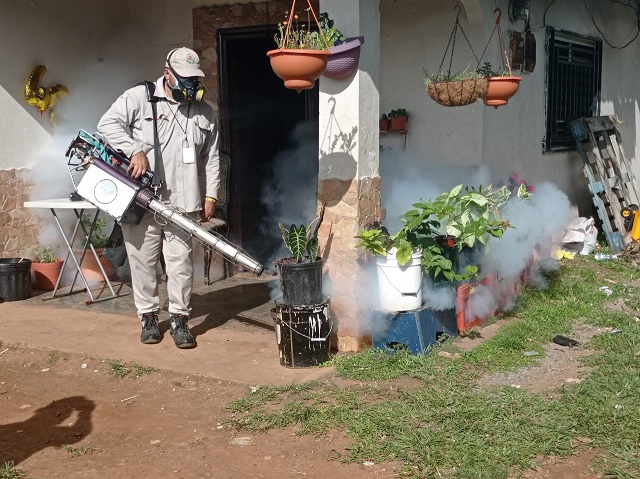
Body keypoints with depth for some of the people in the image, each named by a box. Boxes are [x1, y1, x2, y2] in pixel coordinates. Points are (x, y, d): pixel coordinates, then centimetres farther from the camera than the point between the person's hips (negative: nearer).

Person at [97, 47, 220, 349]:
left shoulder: (205, 113, 10)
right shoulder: (138, 98, -1)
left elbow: (211, 159, 14)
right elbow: (108, 124, -11)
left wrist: (211, 195, 8)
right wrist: (136, 151, -22)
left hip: (182, 203, 2)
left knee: (181, 262, 2)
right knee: (143, 261, 6)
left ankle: (179, 319, 13)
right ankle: (148, 317, 21)